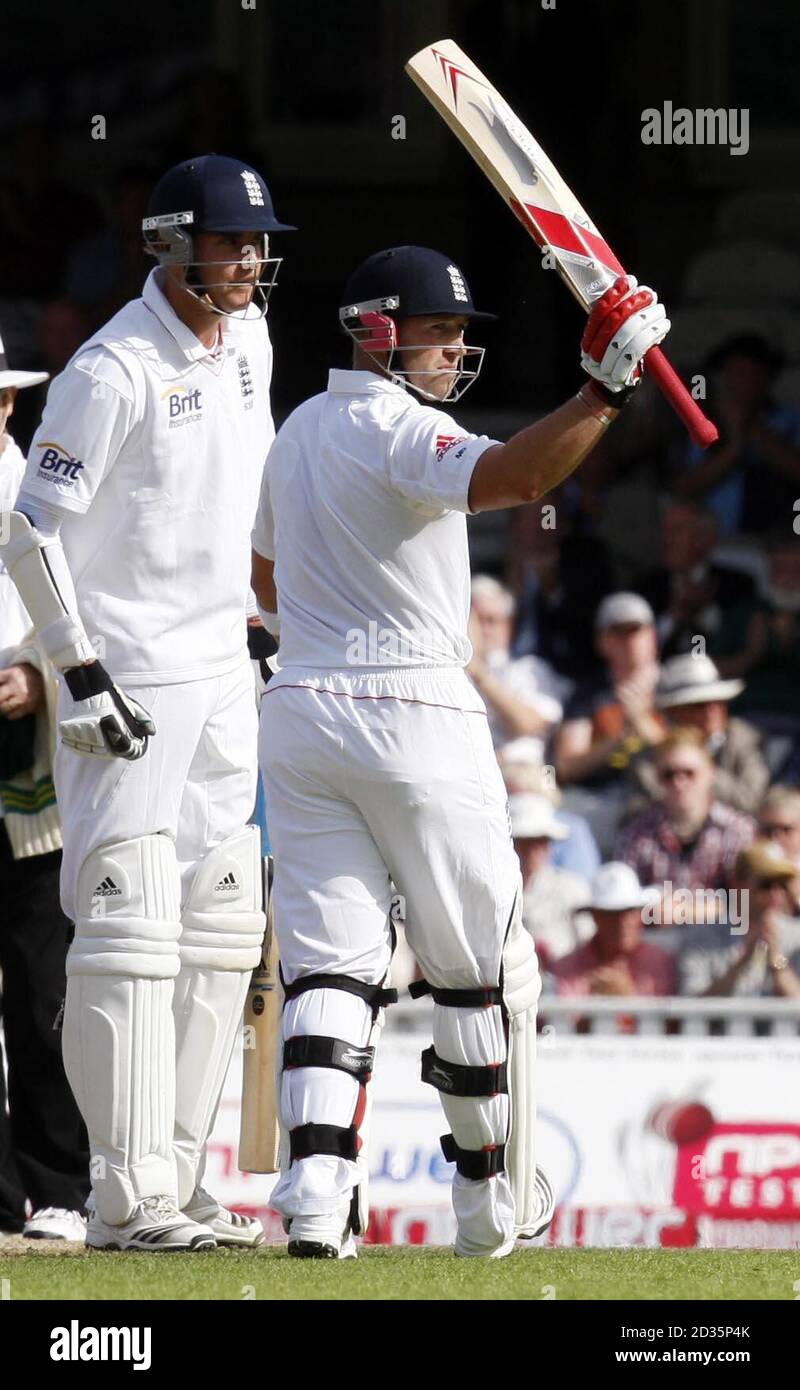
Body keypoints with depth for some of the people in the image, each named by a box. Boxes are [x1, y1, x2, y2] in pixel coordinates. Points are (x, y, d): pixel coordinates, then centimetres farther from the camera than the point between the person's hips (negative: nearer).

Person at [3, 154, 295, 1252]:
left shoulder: (247, 340, 9)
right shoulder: (115, 371, -16)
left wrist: (264, 630, 25)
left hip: (222, 671, 9)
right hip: (125, 680, -9)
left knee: (219, 933, 9)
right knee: (132, 931, -12)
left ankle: (176, 1178, 15)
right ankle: (130, 1199, -13)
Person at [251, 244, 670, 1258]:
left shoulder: (298, 432, 13)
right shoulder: (397, 430, -13)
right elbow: (511, 478, -34)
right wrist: (606, 385, -38)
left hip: (298, 715, 7)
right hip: (412, 716, -7)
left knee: (330, 962, 0)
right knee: (481, 968, 8)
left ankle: (316, 1186, -18)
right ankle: (494, 1195, 16)